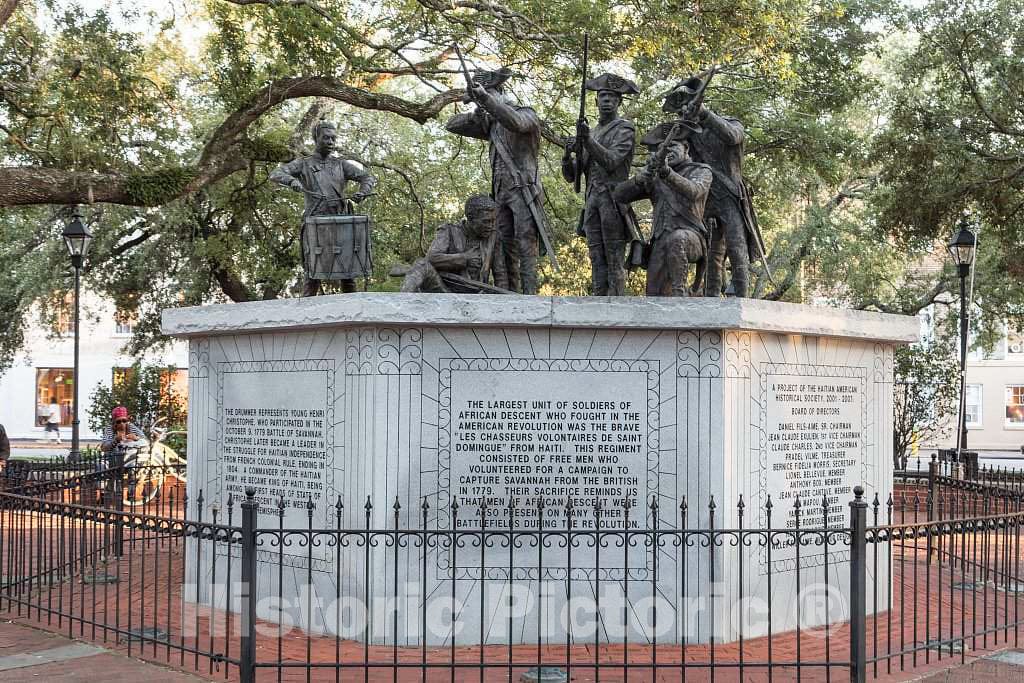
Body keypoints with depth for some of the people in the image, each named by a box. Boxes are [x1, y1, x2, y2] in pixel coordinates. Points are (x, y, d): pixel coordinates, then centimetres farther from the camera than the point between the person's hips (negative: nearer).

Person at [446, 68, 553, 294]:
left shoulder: (527, 114, 1)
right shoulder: (490, 123, 19)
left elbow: (515, 122, -25)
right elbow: (452, 125, 16)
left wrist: (485, 97, -29)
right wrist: (478, 111, -1)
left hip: (524, 192, -7)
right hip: (501, 194, 7)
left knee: (526, 247, -12)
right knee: (505, 248, 3)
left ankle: (529, 295, -17)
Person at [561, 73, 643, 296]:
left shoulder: (624, 129, 3)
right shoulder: (592, 133, 22)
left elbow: (611, 161, -14)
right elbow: (571, 175, 17)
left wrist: (587, 140, -27)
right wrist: (568, 154, -4)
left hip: (614, 199, -6)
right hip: (592, 200, 6)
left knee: (614, 260, -8)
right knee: (597, 260, 2)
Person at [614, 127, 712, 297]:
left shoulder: (701, 171, 8)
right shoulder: (655, 178, 19)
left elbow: (693, 191, -17)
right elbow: (619, 195, 8)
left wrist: (667, 172, -34)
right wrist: (641, 178, -12)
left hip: (690, 238, -4)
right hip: (660, 243, 4)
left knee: (676, 239, -39)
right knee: (656, 296, -8)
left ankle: (679, 291, -31)